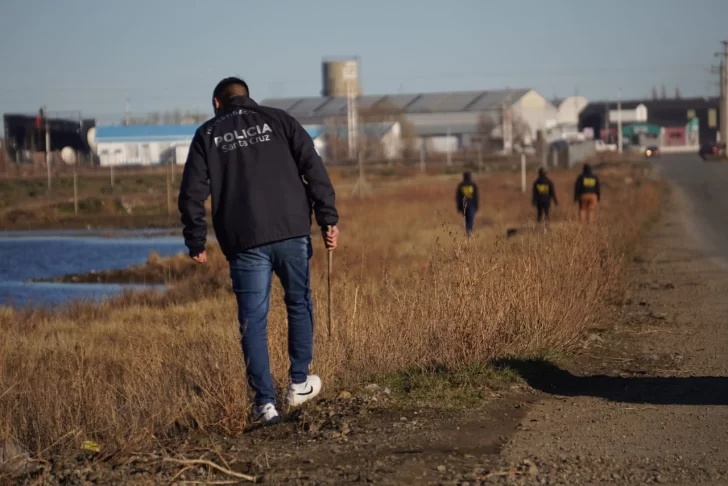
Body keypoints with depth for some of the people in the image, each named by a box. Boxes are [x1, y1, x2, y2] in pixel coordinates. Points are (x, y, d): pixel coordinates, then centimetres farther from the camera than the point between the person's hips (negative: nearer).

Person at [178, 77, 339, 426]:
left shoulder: (208, 134, 10)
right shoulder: (279, 121, 11)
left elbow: (192, 193, 3)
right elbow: (314, 168, 1)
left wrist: (196, 243, 9)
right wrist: (328, 219, 0)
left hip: (245, 241, -1)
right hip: (292, 231, 1)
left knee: (253, 320, 4)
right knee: (299, 304, 20)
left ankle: (265, 402, 1)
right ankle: (299, 383, 25)